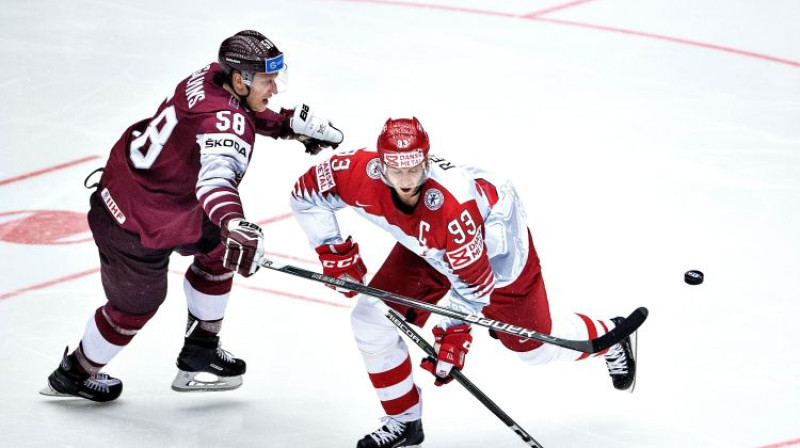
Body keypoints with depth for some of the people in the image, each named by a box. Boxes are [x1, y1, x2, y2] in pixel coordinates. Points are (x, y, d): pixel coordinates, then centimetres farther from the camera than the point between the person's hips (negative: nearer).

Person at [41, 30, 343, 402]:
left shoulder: (212, 77, -7)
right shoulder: (225, 123, -33)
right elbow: (216, 174, -54)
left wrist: (290, 123, 14)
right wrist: (235, 225, -71)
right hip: (135, 230, -9)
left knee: (218, 248, 21)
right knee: (136, 307, 15)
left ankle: (200, 350, 38)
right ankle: (74, 375, 40)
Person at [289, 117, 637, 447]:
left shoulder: (453, 203, -45)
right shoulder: (362, 173, -33)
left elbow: (473, 279, -34)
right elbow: (306, 194, -16)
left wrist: (453, 334, -34)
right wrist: (335, 251, -18)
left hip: (496, 247, -5)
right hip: (426, 248, 5)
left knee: (535, 345, 10)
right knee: (373, 320, -6)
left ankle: (610, 337, 42)